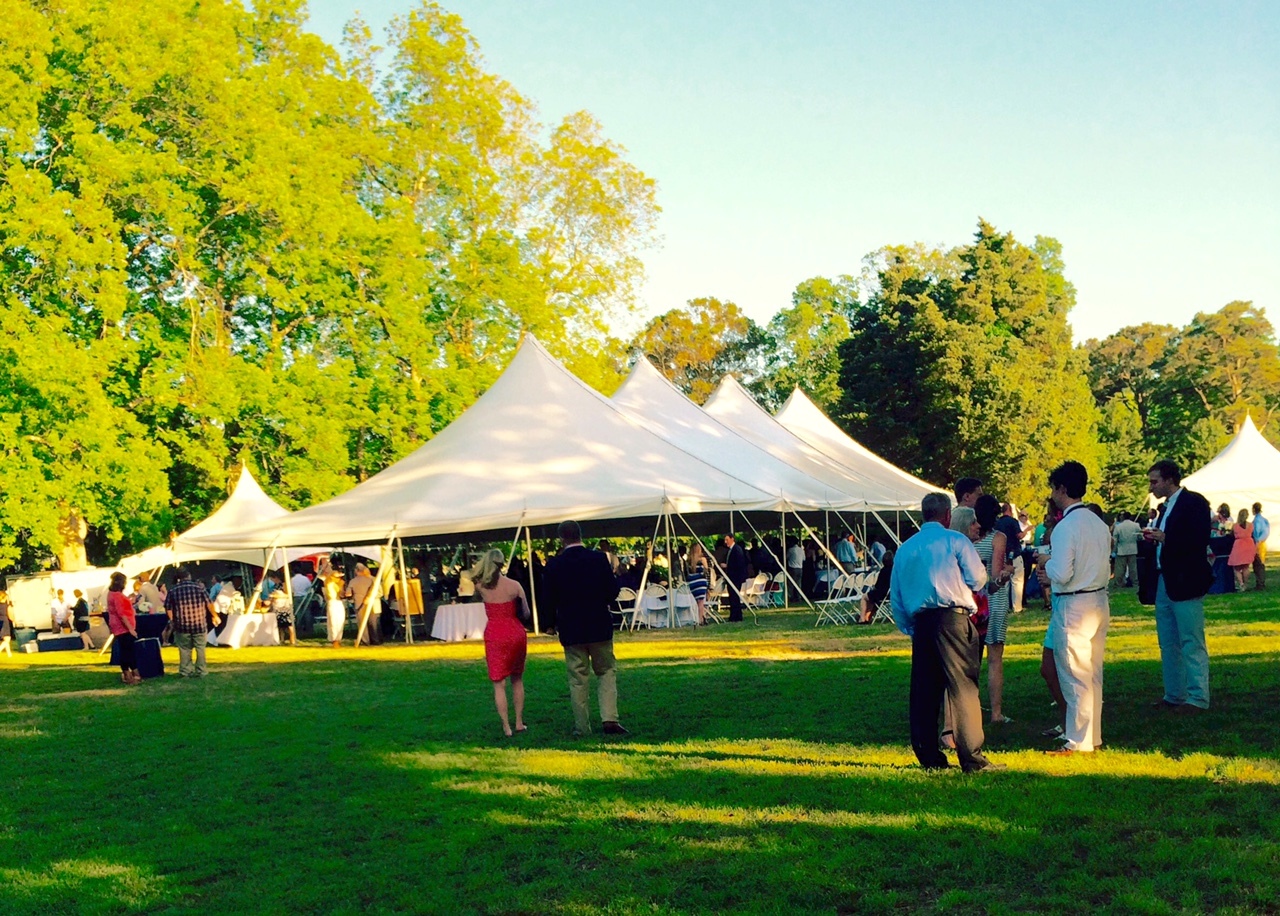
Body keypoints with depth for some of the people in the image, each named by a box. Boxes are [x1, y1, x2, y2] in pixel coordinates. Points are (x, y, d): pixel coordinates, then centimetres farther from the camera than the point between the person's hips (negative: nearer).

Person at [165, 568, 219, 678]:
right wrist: (215, 616, 14)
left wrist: (172, 620, 17)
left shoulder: (173, 590, 1)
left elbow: (168, 608, 1)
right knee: (200, 648, 9)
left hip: (182, 625, 1)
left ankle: (185, 671, 9)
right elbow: (209, 603, 0)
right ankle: (201, 671, 9)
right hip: (200, 623, -1)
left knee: (184, 649, 8)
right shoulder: (198, 586, -1)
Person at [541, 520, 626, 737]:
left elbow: (550, 599, -2)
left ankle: (582, 727, 10)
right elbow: (612, 591, -3)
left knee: (577, 678, 7)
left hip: (571, 629, 0)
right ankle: (609, 718, -2)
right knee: (607, 671, 12)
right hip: (599, 626, 0)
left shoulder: (554, 565, -7)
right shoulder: (598, 558, -6)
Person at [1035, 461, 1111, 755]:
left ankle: (1078, 742, 6)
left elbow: (1062, 574, -23)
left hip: (1073, 607, -8)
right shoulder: (1099, 524, 8)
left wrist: (1047, 570, 0)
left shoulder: (1066, 526, -17)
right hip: (1099, 602, 8)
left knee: (1075, 677, 0)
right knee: (1093, 675, 16)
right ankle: (1093, 736, 24)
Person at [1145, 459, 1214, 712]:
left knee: (1192, 643, -5)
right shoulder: (1165, 507, 18)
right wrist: (1153, 538, 2)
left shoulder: (1194, 502, -9)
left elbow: (1200, 539, -19)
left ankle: (1198, 698, -1)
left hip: (1186, 584, -9)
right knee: (1168, 644, 12)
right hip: (1164, 584, 9)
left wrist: (1165, 538, -19)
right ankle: (1174, 695, 19)